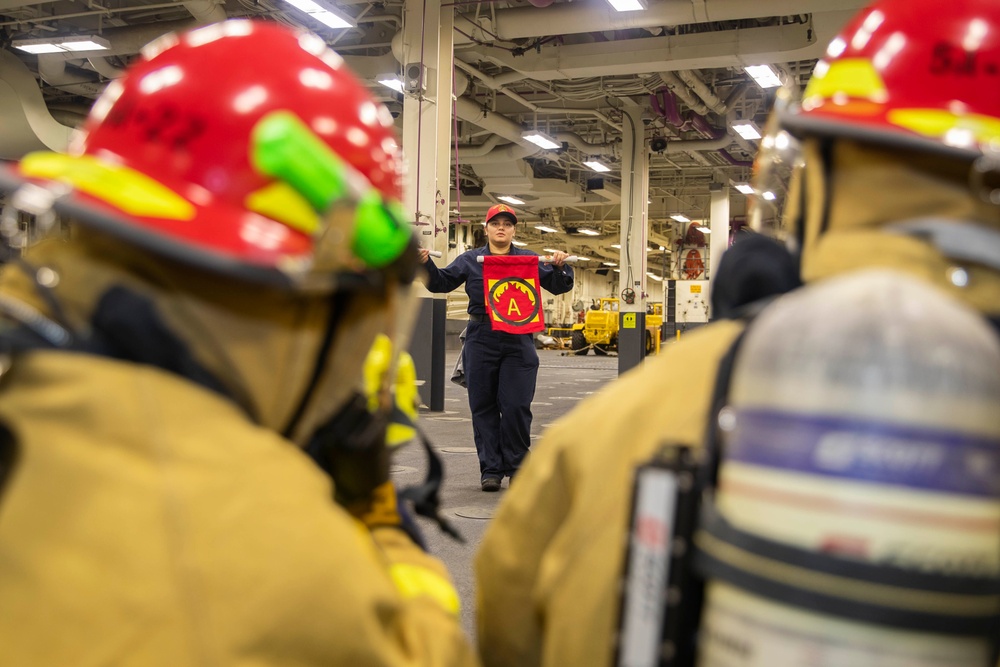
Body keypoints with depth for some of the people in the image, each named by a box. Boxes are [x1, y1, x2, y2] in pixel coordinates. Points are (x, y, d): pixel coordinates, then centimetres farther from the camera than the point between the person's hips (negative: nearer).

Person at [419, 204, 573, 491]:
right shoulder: (470, 259, 11)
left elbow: (558, 286, 8)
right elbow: (441, 282, 8)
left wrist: (560, 267, -12)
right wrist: (426, 263, -9)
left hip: (518, 342, -1)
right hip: (481, 341, 1)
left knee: (516, 406, -4)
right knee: (483, 407, 4)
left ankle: (516, 466, 14)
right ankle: (490, 469, 12)